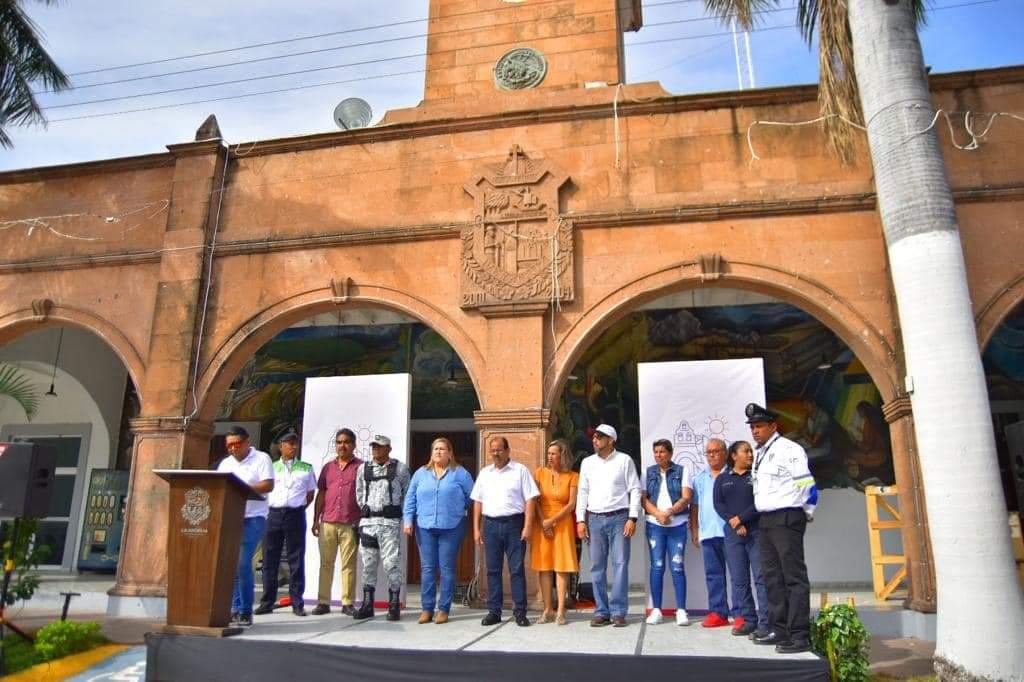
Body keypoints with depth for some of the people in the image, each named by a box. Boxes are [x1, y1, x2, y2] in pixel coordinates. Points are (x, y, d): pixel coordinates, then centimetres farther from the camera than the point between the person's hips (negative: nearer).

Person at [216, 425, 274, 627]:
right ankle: (235, 609, 14)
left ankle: (245, 611, -2)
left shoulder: (261, 459, 0)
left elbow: (268, 485, -10)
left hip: (252, 518, -6)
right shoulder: (225, 463, 18)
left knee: (242, 563, -12)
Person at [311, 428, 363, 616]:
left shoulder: (361, 466, 2)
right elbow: (321, 495, 14)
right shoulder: (328, 467, 14)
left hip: (351, 524, -3)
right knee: (326, 564, 7)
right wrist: (316, 520, 7)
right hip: (327, 523, 4)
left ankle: (347, 603, 7)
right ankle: (323, 602, 14)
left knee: (348, 565, 1)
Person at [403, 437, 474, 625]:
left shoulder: (460, 473, 1)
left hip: (451, 527, -2)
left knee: (447, 569, 3)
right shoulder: (421, 473, 10)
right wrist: (407, 520, 1)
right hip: (425, 527, 3)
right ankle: (427, 608, 12)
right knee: (427, 568, 5)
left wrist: (456, 508, 7)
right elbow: (410, 498, 8)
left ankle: (444, 609, 9)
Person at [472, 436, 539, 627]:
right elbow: (478, 502, 14)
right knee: (492, 570, 7)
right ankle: (494, 611, 15)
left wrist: (528, 526, -11)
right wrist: (476, 528, 8)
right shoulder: (485, 473, 13)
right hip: (491, 524, 4)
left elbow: (530, 499, -3)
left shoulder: (520, 470, 1)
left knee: (517, 569, -1)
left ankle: (520, 611, 7)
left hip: (514, 523, -4)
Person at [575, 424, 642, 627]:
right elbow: (582, 492, 12)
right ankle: (601, 612, 12)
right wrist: (580, 520, 5)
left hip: (619, 518, -3)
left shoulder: (624, 460, 2)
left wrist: (632, 518, -8)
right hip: (594, 519, 3)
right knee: (597, 567, 4)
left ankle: (618, 612, 3)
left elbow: (635, 489, 0)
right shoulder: (587, 462, 12)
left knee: (620, 564, -4)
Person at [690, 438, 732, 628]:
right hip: (708, 532, 4)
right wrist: (694, 530, 13)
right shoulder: (700, 478, 17)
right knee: (713, 574, 6)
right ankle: (718, 612, 11)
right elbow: (694, 506, 18)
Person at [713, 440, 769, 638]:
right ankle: (747, 620, 11)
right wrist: (733, 523, -10)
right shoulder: (722, 479, 14)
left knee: (761, 576, -7)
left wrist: (741, 518, -10)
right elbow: (718, 504, 4)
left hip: (756, 531, -2)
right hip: (733, 533, 2)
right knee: (739, 579, 3)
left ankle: (766, 622, -4)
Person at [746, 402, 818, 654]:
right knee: (772, 577, 13)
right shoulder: (759, 454, 15)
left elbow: (806, 484, -12)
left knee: (794, 577, -6)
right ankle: (779, 630, 22)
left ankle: (800, 636, -4)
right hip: (766, 520, 9)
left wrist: (805, 512, -3)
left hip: (786, 519, -9)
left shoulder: (788, 450, -11)